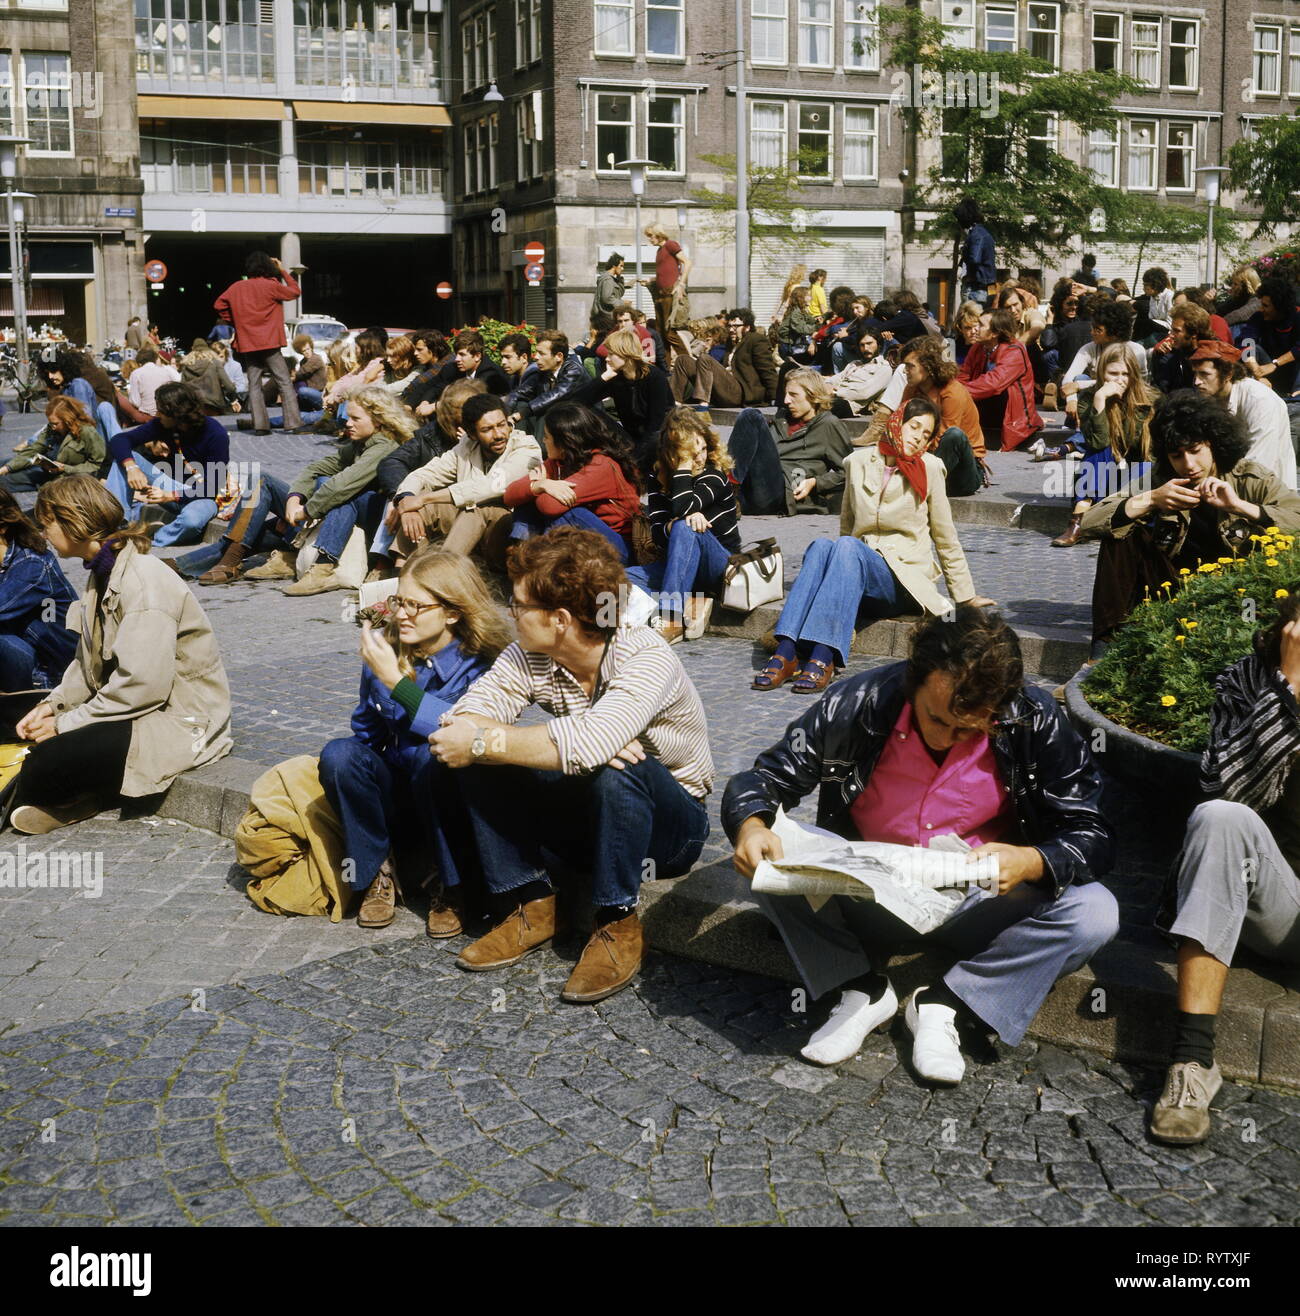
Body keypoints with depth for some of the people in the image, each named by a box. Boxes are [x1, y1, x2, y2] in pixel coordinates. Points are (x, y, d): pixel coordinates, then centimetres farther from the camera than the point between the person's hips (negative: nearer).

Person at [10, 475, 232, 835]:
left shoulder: (143, 581, -21)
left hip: (181, 722, -10)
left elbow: (142, 685, -25)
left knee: (50, 759, -24)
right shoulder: (103, 574, 10)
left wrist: (66, 724, -18)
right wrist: (53, 705, -2)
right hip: (138, 707, 10)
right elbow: (89, 664, 15)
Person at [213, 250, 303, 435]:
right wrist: (283, 271, 13)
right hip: (269, 344, -4)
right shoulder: (271, 285, -7)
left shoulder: (236, 287, 6)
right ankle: (292, 424, -10)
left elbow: (219, 305, 11)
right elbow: (295, 292, 5)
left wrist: (234, 321, 17)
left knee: (254, 385, 7)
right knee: (285, 383, -2)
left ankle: (260, 425, 1)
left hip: (247, 344, 4)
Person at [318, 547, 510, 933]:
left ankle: (449, 887, -13)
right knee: (339, 753, -23)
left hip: (455, 809, -3)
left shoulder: (482, 662, -15)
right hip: (397, 800, 4)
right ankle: (377, 871, -5)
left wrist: (396, 681, -33)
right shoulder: (385, 649, -2)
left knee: (433, 756, -34)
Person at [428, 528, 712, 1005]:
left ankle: (618, 926, -18)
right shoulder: (531, 656, -10)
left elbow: (586, 744, -43)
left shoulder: (646, 657, -28)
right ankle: (531, 907, -5)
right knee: (480, 764, -14)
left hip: (671, 826, -5)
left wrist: (480, 743, -34)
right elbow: (465, 716, -21)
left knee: (617, 769, -37)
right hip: (588, 816, 5)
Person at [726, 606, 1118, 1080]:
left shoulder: (1035, 719, -17)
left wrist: (1033, 862, -35)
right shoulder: (859, 704, -18)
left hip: (979, 900, 0)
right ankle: (863, 990, -9)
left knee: (1094, 913, -25)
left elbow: (1092, 834, -12)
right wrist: (751, 826, -35)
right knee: (768, 860, -26)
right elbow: (761, 779, -10)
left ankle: (943, 1003, -13)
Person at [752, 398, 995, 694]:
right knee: (820, 546, -31)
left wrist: (966, 597, 14)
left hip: (903, 577, -2)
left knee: (848, 547, -33)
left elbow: (946, 539, 11)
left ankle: (824, 658, -50)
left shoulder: (929, 468, 4)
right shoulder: (858, 462, 11)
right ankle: (786, 651, -46)